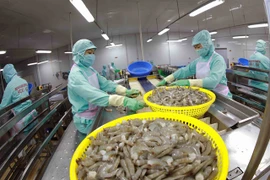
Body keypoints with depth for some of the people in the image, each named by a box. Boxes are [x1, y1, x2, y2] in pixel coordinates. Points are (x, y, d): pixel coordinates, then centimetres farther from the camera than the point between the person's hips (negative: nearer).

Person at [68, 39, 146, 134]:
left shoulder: (90, 69, 4)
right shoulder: (76, 75, -23)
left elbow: (105, 83, -2)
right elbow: (94, 96, -36)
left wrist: (126, 91, -17)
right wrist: (124, 101, -46)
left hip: (96, 113, 7)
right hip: (86, 120, -7)